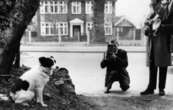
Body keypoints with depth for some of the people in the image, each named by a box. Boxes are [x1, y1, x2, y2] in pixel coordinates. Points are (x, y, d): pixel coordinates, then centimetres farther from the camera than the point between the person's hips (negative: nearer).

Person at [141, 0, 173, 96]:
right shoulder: (151, 16, 16)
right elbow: (146, 31, 14)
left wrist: (160, 27, -19)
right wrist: (147, 29, -7)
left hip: (163, 45, -4)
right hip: (152, 44, 4)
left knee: (163, 68, 2)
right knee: (152, 67, 7)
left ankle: (161, 89, 12)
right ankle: (151, 88, 14)